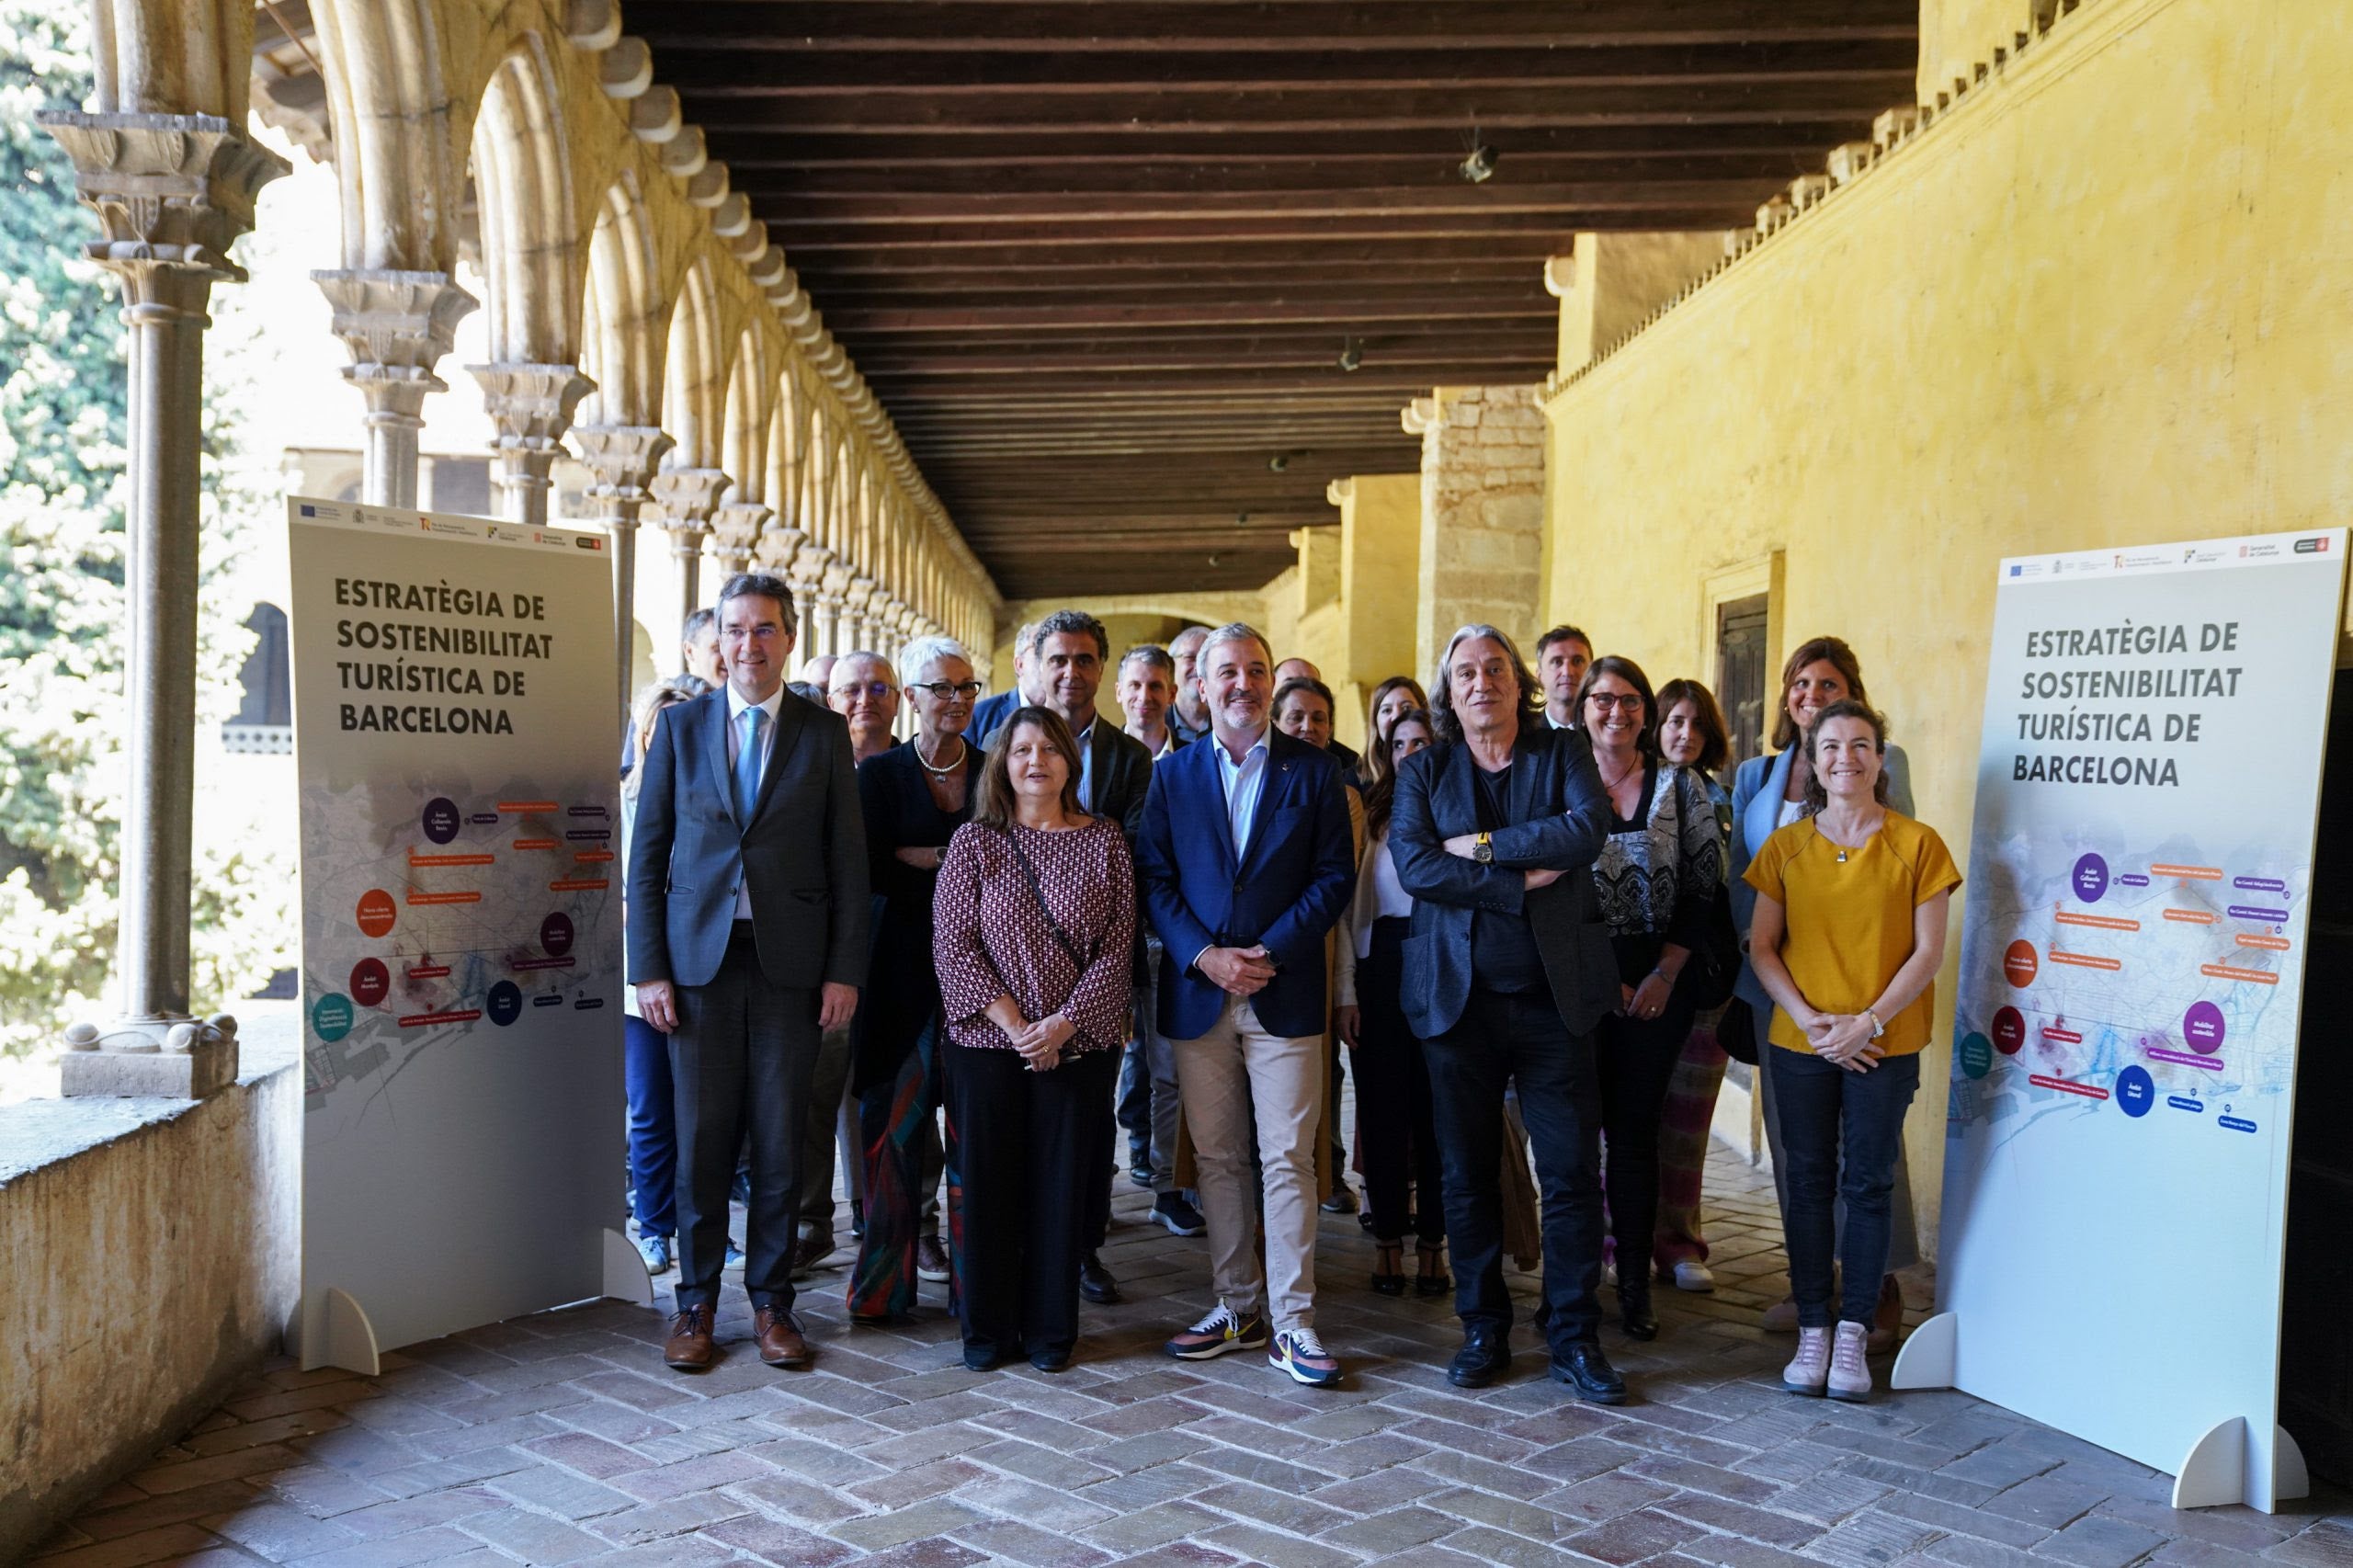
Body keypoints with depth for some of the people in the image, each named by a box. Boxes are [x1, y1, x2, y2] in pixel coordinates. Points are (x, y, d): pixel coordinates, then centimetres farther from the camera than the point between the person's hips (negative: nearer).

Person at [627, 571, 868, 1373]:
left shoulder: (824, 733, 5)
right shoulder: (680, 726, 5)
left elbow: (848, 859, 4)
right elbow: (647, 854, 5)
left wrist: (845, 970, -3)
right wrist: (648, 967, -2)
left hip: (790, 962, 0)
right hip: (700, 957, 0)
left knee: (780, 1141, 6)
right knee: (703, 1139, 5)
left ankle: (771, 1300, 19)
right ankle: (696, 1302, 19)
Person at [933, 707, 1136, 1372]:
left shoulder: (1104, 840, 4)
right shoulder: (974, 841, 2)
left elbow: (1118, 944, -1)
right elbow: (952, 944, -4)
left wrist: (1064, 1023, -12)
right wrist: (1014, 1024, -12)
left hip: (1078, 1044, 0)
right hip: (987, 1042, 0)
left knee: (1062, 1185, 5)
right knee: (986, 1183, 4)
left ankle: (1050, 1329, 18)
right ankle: (987, 1328, 18)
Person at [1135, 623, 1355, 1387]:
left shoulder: (1314, 770, 4)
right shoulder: (1173, 773, 8)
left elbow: (1335, 875, -1)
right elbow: (1154, 878, 3)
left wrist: (1269, 952, -12)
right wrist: (1205, 956, -11)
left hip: (1285, 991, -2)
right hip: (1197, 993, 2)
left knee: (1288, 1159, -3)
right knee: (1217, 1158, 9)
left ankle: (1292, 1322, 3)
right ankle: (1237, 1306, 20)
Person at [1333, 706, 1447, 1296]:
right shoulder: (1370, 816, 6)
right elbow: (1348, 908, 4)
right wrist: (1346, 991, -3)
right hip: (1380, 966, 1)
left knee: (1436, 1109, 4)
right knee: (1382, 1108, 6)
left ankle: (1432, 1244, 15)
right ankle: (1387, 1241, 16)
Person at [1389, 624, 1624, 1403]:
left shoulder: (1564, 755, 7)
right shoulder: (1423, 771, 8)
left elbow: (1588, 829, -13)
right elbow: (1413, 864, -8)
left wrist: (1481, 846, -11)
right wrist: (1519, 882, -13)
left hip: (1554, 994, -1)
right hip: (1459, 995, 1)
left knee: (1573, 1172, 0)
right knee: (1468, 1175, 7)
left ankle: (1573, 1337, 12)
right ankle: (1483, 1330, 20)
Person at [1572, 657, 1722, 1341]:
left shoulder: (1680, 788, 5)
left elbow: (1703, 887, 4)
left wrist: (1666, 973, -6)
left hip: (1656, 982, 1)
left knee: (1636, 1130, 4)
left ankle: (1636, 1288, 11)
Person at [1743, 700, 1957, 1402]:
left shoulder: (1916, 844, -2)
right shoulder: (1784, 847, 4)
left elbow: (1928, 951, -4)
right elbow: (1761, 948, 4)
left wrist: (1866, 1021, -13)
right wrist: (1810, 1020, -9)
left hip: (1885, 1044, -2)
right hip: (1800, 1043, 2)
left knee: (1868, 1182, 3)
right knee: (1809, 1181, 6)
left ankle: (1853, 1333, 11)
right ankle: (1812, 1331, 14)